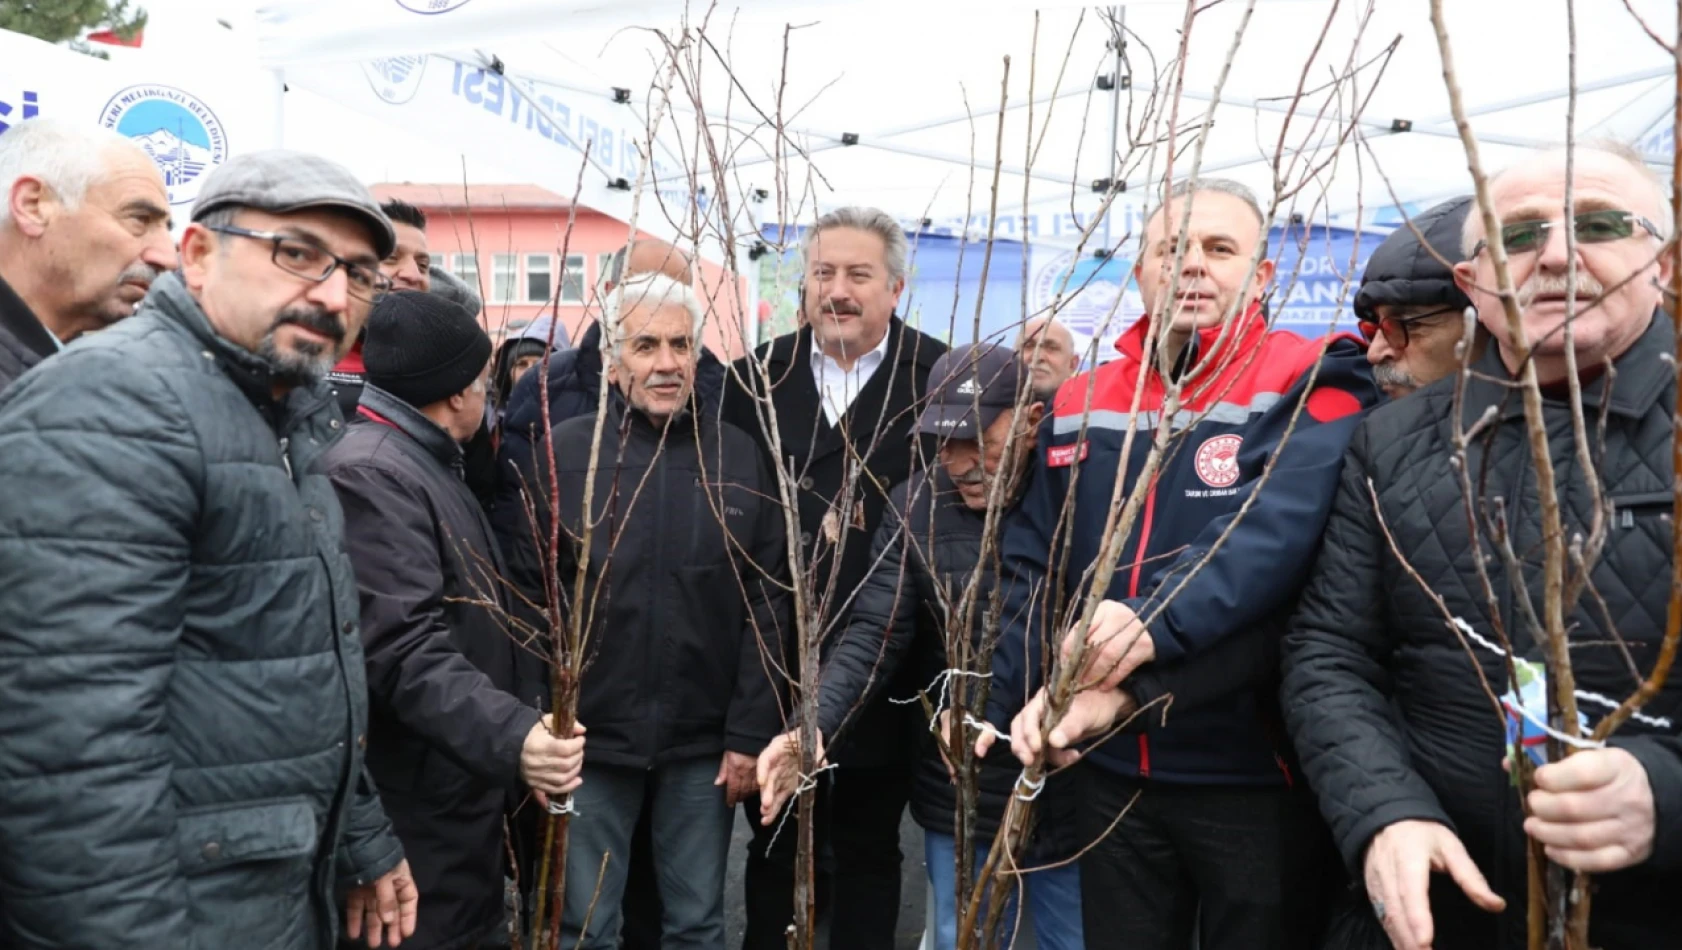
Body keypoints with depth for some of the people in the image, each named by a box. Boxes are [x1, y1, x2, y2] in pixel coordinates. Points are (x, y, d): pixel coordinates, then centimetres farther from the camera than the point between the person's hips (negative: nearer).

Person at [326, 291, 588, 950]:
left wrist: (516, 729, 21)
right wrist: (510, 734, -39)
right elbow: (406, 648, -29)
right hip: (422, 802, -11)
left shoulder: (429, 464, 16)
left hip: (463, 784, 11)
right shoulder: (372, 474, -19)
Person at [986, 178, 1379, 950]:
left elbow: (1277, 530, -26)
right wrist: (1005, 703, -4)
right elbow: (1032, 567, 7)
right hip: (1114, 775, 4)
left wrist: (1158, 623, -39)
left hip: (1260, 774, -4)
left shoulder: (1309, 387, -8)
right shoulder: (1079, 406, 6)